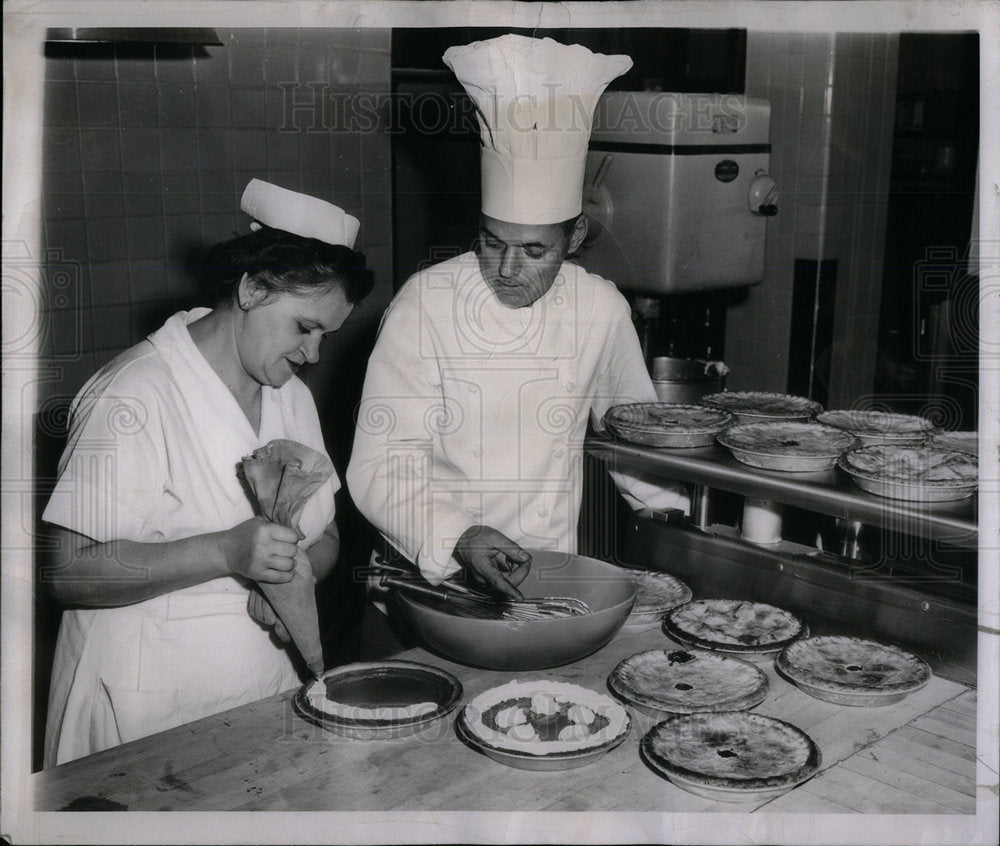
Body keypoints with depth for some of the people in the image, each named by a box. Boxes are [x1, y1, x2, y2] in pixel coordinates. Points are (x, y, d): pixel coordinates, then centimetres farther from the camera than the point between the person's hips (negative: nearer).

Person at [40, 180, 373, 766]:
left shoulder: (292, 393, 8)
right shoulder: (133, 397, -17)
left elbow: (325, 536, 12)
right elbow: (66, 571, -21)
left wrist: (293, 575, -11)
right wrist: (225, 552, -30)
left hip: (268, 684, 7)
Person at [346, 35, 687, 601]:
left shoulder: (602, 310, 1)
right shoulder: (424, 305, -9)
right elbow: (382, 467, -11)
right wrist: (457, 540, -27)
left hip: (551, 576, 3)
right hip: (432, 577, -3)